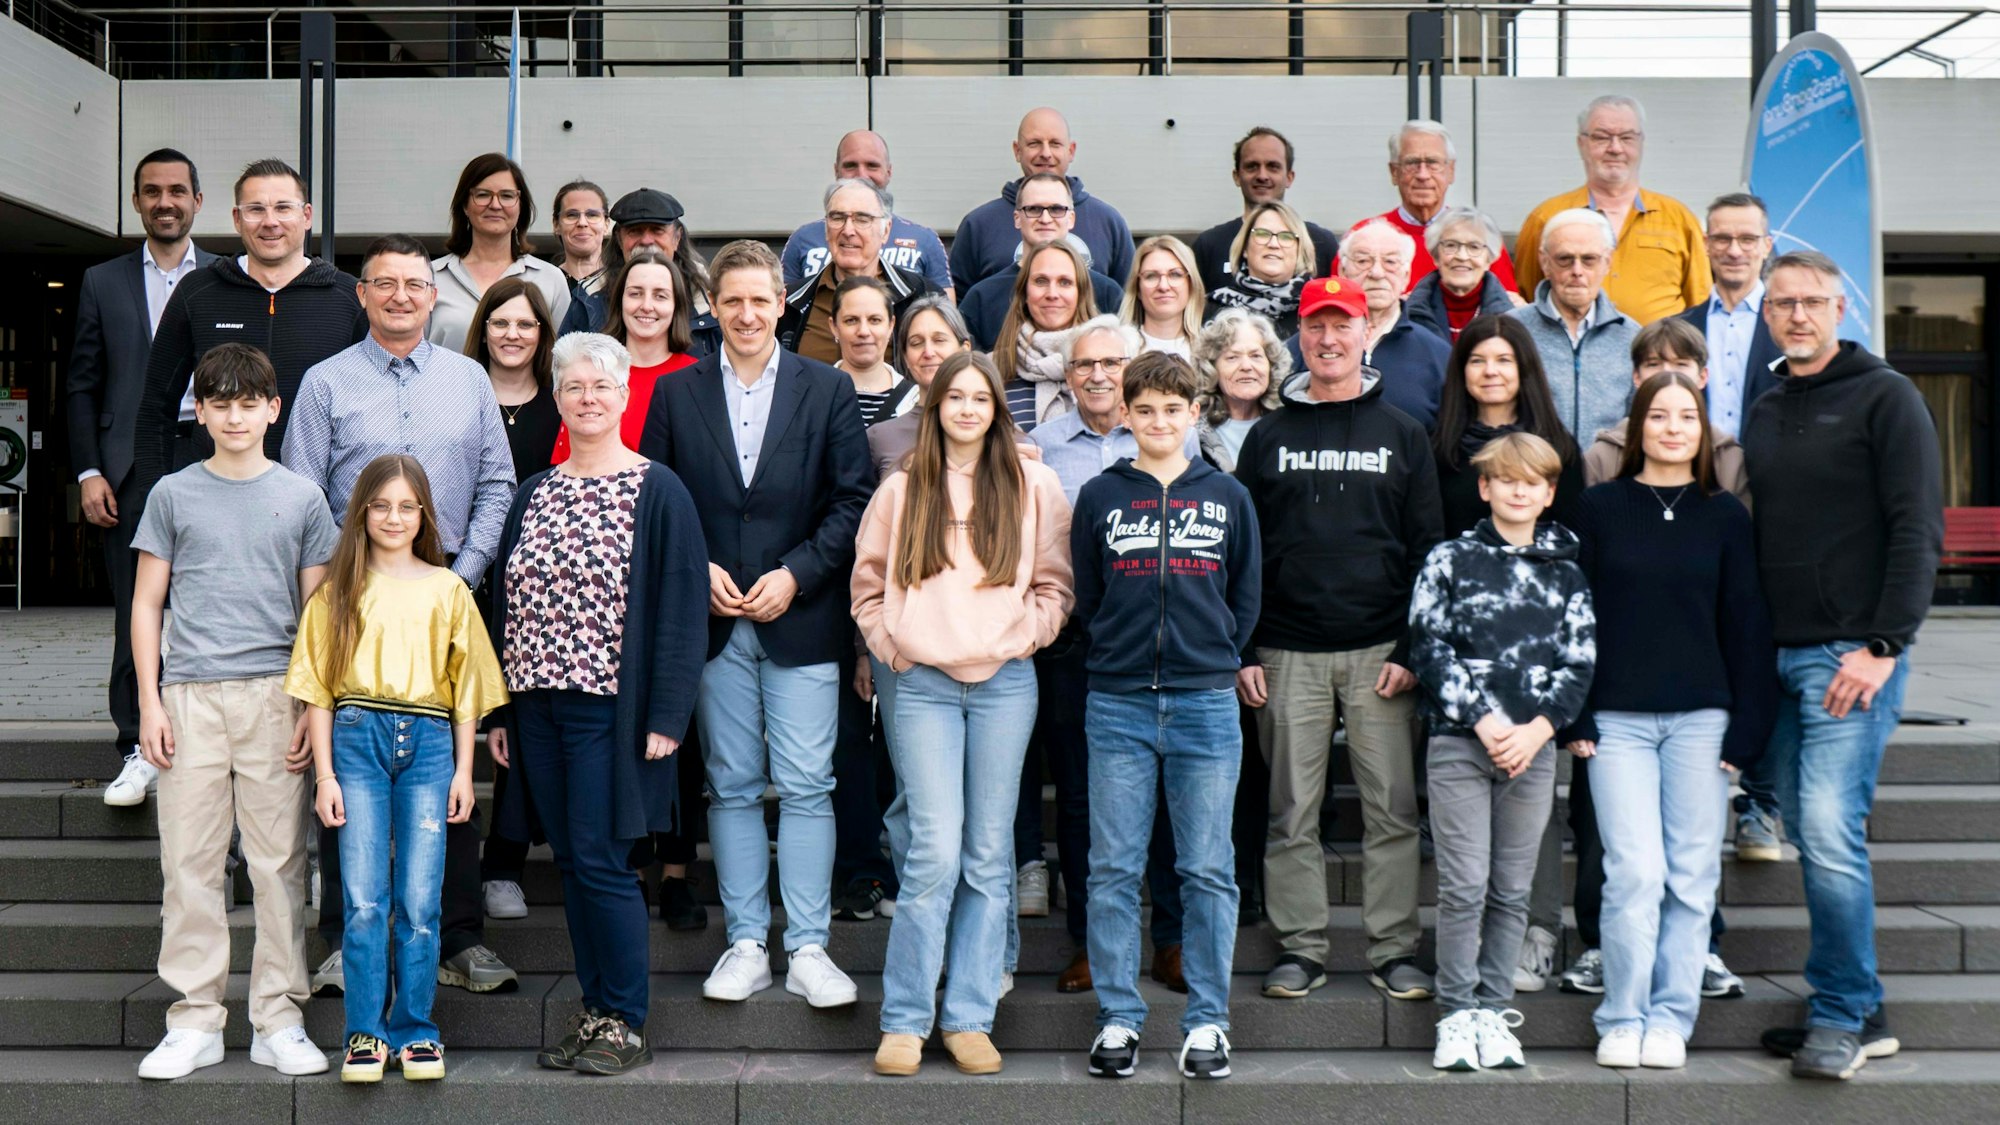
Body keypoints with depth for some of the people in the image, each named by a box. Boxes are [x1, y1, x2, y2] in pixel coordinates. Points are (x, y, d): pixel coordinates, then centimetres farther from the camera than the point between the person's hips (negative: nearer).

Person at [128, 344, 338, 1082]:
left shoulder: (300, 499, 8)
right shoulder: (174, 495, 8)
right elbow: (147, 603, 9)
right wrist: (150, 702, 1)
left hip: (275, 696, 0)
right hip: (190, 696, 1)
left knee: (279, 861, 2)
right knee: (189, 862, 2)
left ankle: (278, 1022, 10)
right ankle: (194, 1022, 11)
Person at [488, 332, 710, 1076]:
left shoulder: (658, 493, -4)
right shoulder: (533, 495, 13)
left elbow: (681, 606, -8)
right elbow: (505, 600, 15)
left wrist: (667, 715, -13)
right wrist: (499, 709, 10)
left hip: (610, 706, -6)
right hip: (539, 706, 6)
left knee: (600, 861, -6)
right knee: (570, 863, 9)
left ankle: (626, 1025, 6)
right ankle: (595, 1012, 19)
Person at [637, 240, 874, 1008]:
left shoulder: (829, 390, 4)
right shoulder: (676, 394, 8)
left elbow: (853, 499, 0)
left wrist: (795, 574, -10)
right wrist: (697, 571, -7)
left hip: (801, 619, -1)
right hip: (713, 619, 2)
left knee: (806, 786, -2)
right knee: (731, 786, 7)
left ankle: (808, 949, 6)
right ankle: (746, 945, 16)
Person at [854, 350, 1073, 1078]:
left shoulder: (1033, 486, 7)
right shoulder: (900, 491, 8)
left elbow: (1056, 583, 10)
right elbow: (868, 584, 14)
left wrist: (1024, 635, -4)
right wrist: (892, 648, 2)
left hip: (1005, 683, 1)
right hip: (924, 684, -1)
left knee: (988, 856, 4)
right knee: (935, 853, -9)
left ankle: (970, 1018, 13)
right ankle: (904, 1020, 2)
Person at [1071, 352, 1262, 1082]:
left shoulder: (1226, 497, 8)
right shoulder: (1100, 497, 7)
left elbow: (1247, 595, 13)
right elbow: (1082, 597, 10)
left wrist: (1217, 654, 5)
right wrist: (1118, 649, 3)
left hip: (1206, 702, 0)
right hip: (1118, 703, 0)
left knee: (1207, 871, 3)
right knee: (1114, 870, 2)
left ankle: (1207, 1022, 12)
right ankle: (1117, 1017, 11)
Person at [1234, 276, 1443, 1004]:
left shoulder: (1402, 435, 9)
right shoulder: (1269, 437, 10)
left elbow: (1426, 547, 6)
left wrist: (1411, 649, -4)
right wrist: (1240, 652, 0)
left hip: (1379, 652, 0)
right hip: (1288, 654, 1)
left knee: (1392, 808, 1)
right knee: (1292, 813, 4)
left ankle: (1395, 950, 11)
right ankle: (1299, 948, 13)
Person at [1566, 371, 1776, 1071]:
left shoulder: (1725, 516, 7)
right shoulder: (1600, 509, 4)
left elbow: (1746, 625, 8)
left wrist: (1747, 726, 1)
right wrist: (1573, 717, -2)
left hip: (1701, 719, 2)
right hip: (1618, 719, -1)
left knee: (1692, 874, 2)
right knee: (1635, 872, -8)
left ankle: (1671, 1017, 13)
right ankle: (1622, 1019, 4)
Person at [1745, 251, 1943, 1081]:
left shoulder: (1885, 397, -3)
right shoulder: (1763, 416, 17)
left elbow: (1918, 529, -9)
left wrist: (1884, 645, -16)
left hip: (1853, 654, -7)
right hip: (1779, 657, 7)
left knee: (1830, 832, -14)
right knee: (1808, 834, 8)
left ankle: (1844, 1016, -3)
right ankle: (1856, 1011, 17)